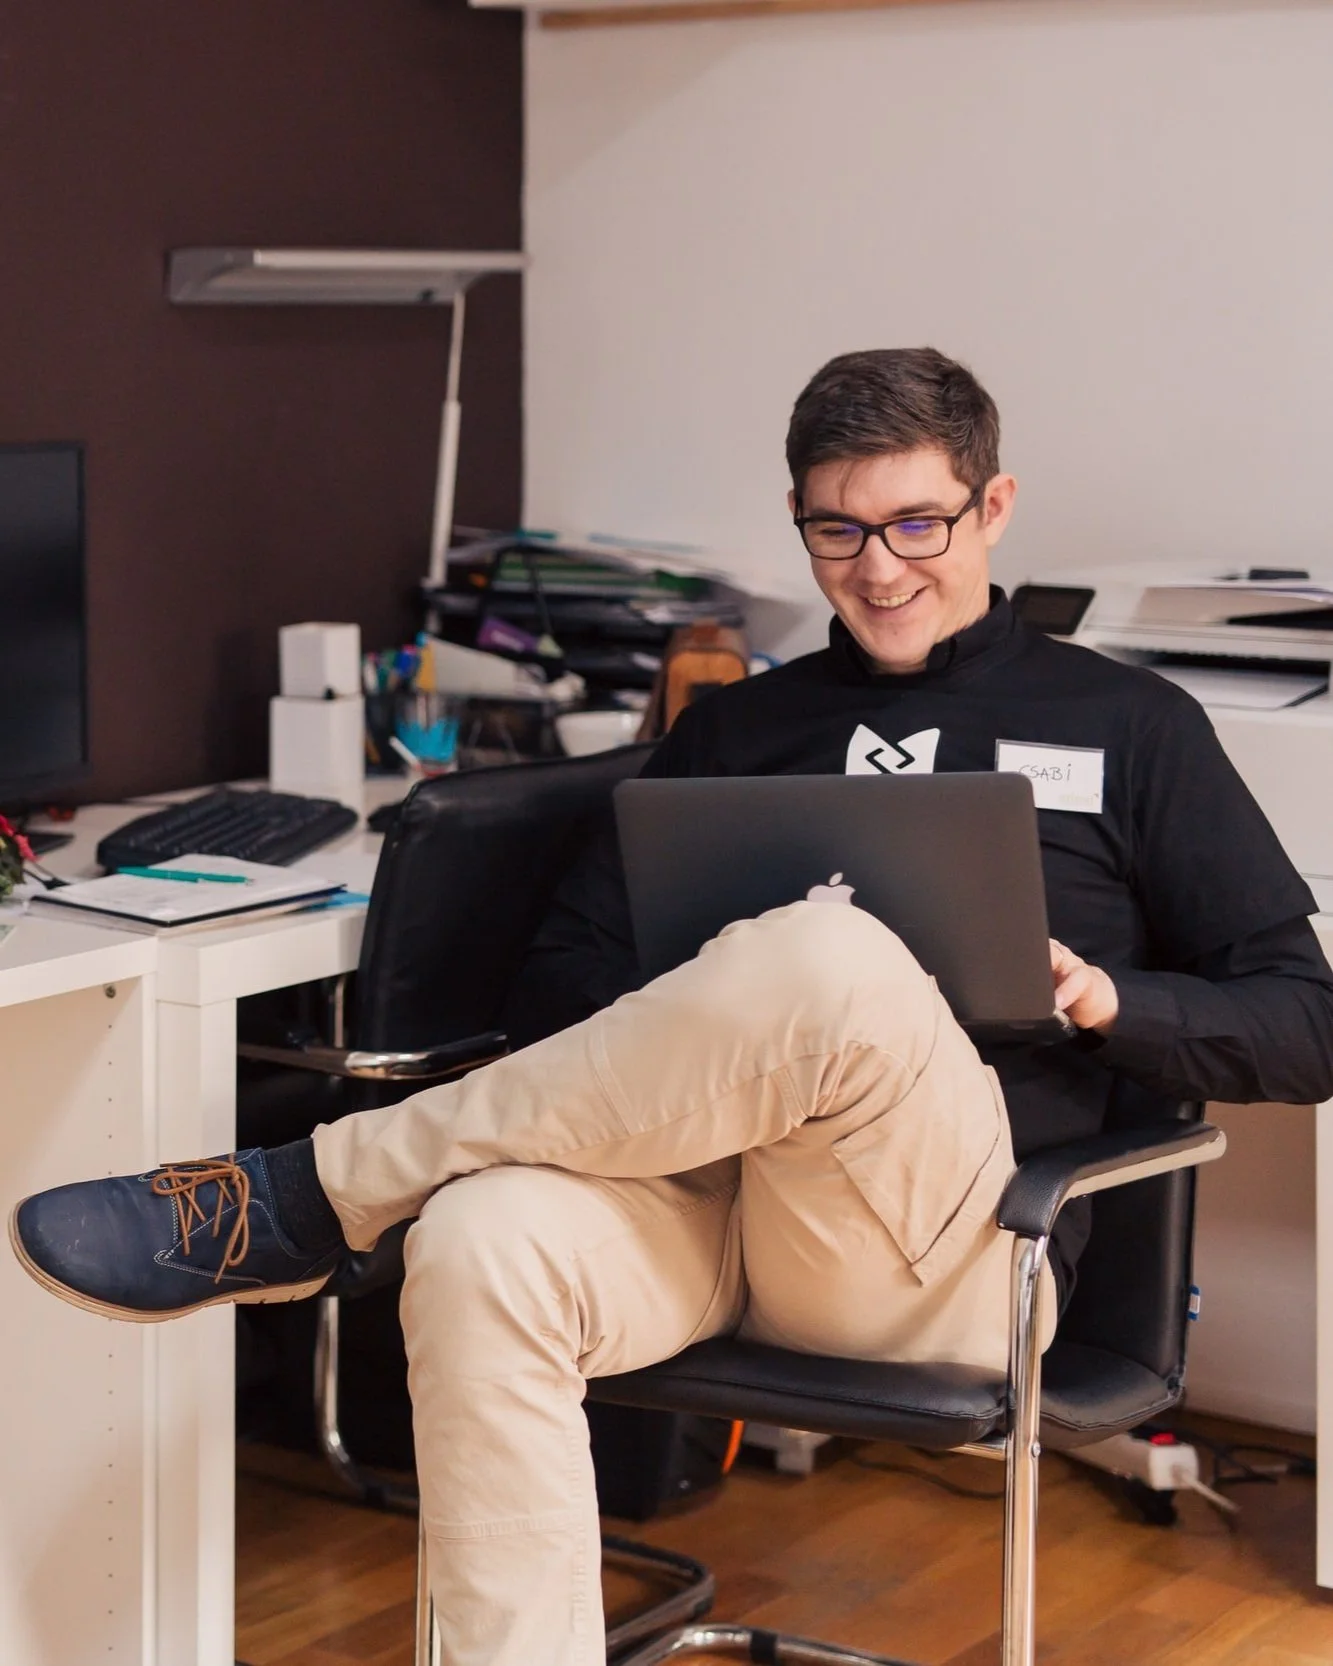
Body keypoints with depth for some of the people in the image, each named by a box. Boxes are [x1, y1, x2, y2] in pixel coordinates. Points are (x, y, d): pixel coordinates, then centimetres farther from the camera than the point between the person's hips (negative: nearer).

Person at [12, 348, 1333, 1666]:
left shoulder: (1128, 730, 18)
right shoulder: (732, 730, 26)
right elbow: (556, 980, 19)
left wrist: (1104, 999, -6)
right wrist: (683, 1031, -4)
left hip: (946, 1242, -3)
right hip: (698, 1190, 3)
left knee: (829, 959, -35)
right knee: (482, 1246, -33)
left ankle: (306, 1200, -21)